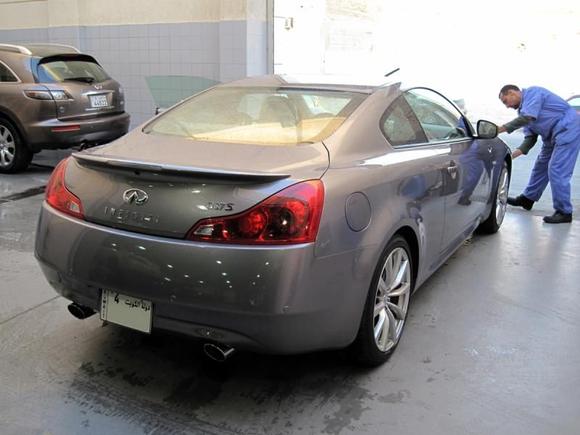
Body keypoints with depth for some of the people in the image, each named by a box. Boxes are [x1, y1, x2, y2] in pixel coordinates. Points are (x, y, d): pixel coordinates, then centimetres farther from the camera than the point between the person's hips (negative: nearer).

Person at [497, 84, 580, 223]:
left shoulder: (532, 92, -12)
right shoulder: (523, 108, 15)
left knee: (556, 171, -13)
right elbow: (530, 137, 10)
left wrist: (501, 129, -25)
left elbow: (527, 117, -29)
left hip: (568, 130, -10)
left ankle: (564, 212, -5)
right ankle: (527, 199, 36)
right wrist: (515, 153, -3)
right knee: (541, 167, 20)